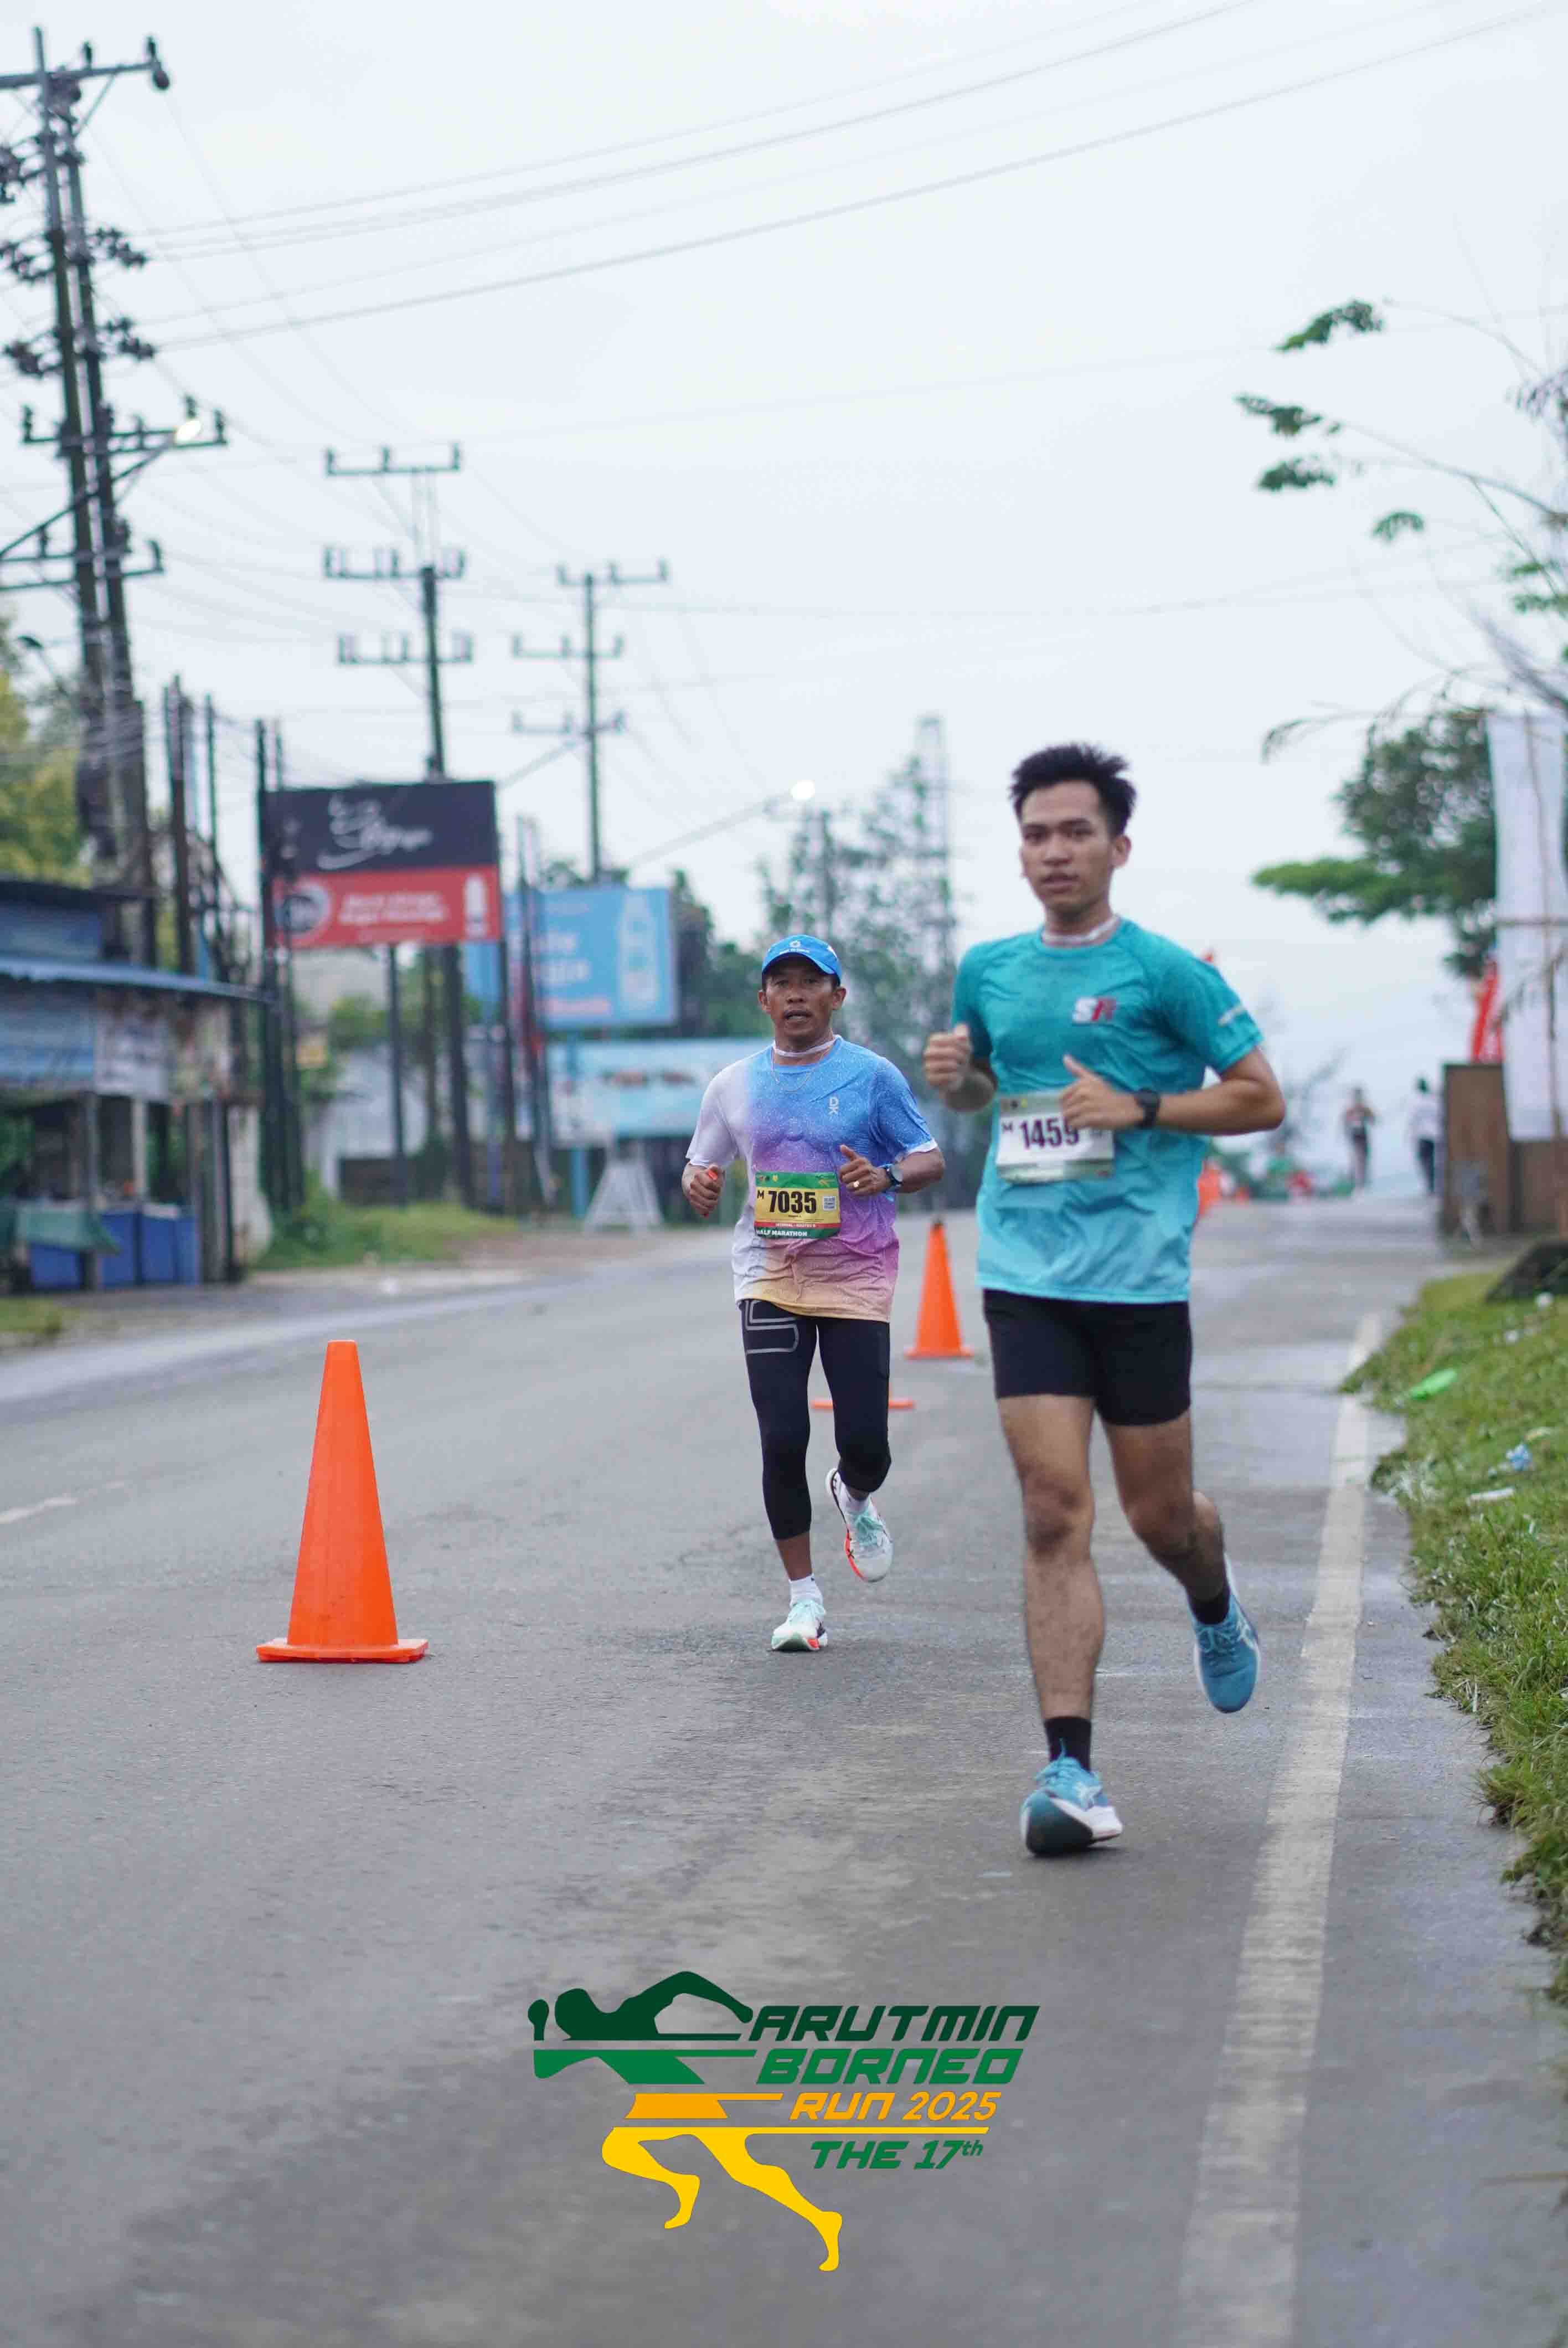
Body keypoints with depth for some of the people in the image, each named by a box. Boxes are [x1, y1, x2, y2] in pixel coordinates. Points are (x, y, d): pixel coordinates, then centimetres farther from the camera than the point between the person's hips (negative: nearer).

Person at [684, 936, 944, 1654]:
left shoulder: (872, 1076, 0)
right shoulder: (734, 1085, 8)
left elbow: (930, 1159, 2)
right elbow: (700, 1166, 16)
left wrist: (886, 1176, -20)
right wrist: (698, 1185, -8)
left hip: (857, 1277, -1)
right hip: (769, 1277, 2)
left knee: (865, 1444, -5)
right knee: (782, 1440, -8)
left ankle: (854, 1496, 34)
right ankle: (803, 1597, 6)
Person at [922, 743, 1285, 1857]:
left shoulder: (1165, 971, -3)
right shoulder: (990, 972, 10)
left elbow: (1263, 1098, -1)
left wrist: (1140, 1107, -13)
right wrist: (954, 1076, 5)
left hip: (1140, 1275, -2)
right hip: (1026, 1275, 2)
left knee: (1159, 1513, 8)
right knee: (1054, 1512, -9)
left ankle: (1217, 1610, 45)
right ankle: (1070, 1768, -9)